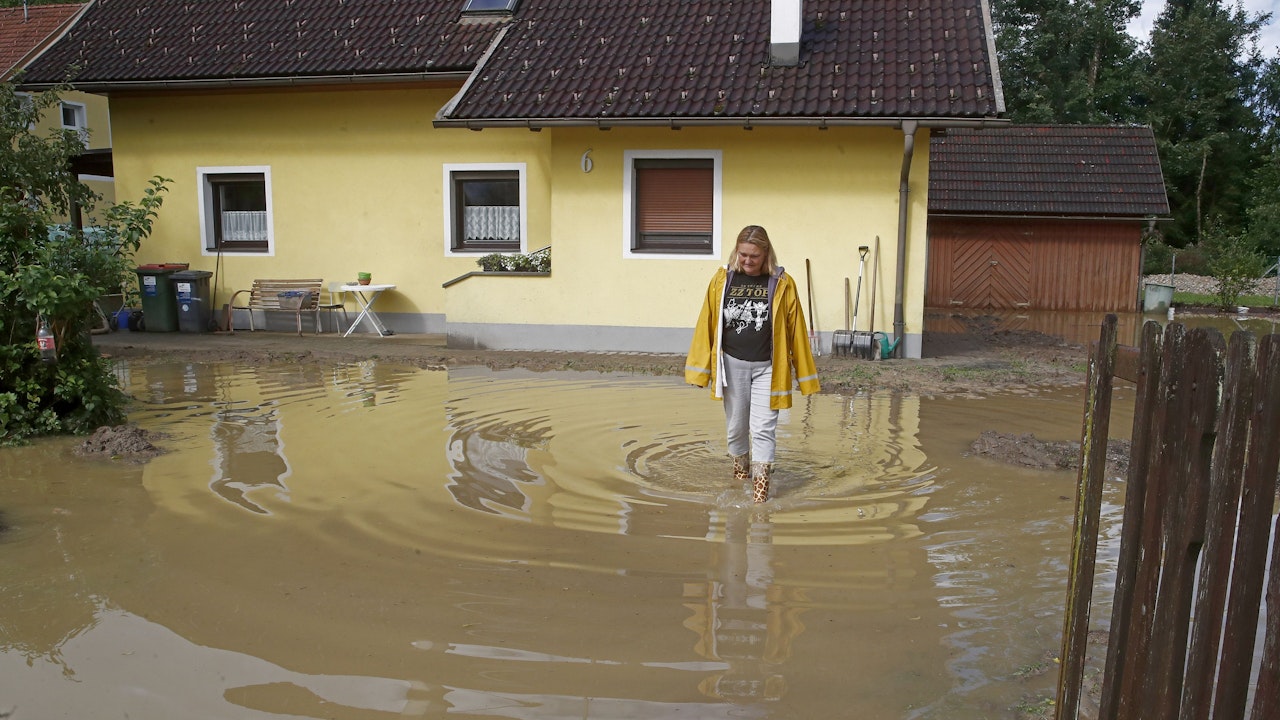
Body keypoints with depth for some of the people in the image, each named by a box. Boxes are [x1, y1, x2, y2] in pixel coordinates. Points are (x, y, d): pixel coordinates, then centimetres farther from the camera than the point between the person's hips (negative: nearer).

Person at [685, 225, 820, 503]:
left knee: (763, 428, -4)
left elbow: (796, 329, -4)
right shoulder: (722, 280, -4)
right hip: (733, 365, 2)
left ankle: (760, 484, 2)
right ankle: (740, 467, 40)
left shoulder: (782, 284, -8)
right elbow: (707, 325, -1)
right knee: (736, 425, 17)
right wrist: (700, 369, -1)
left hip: (767, 368, -2)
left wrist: (804, 373, -2)